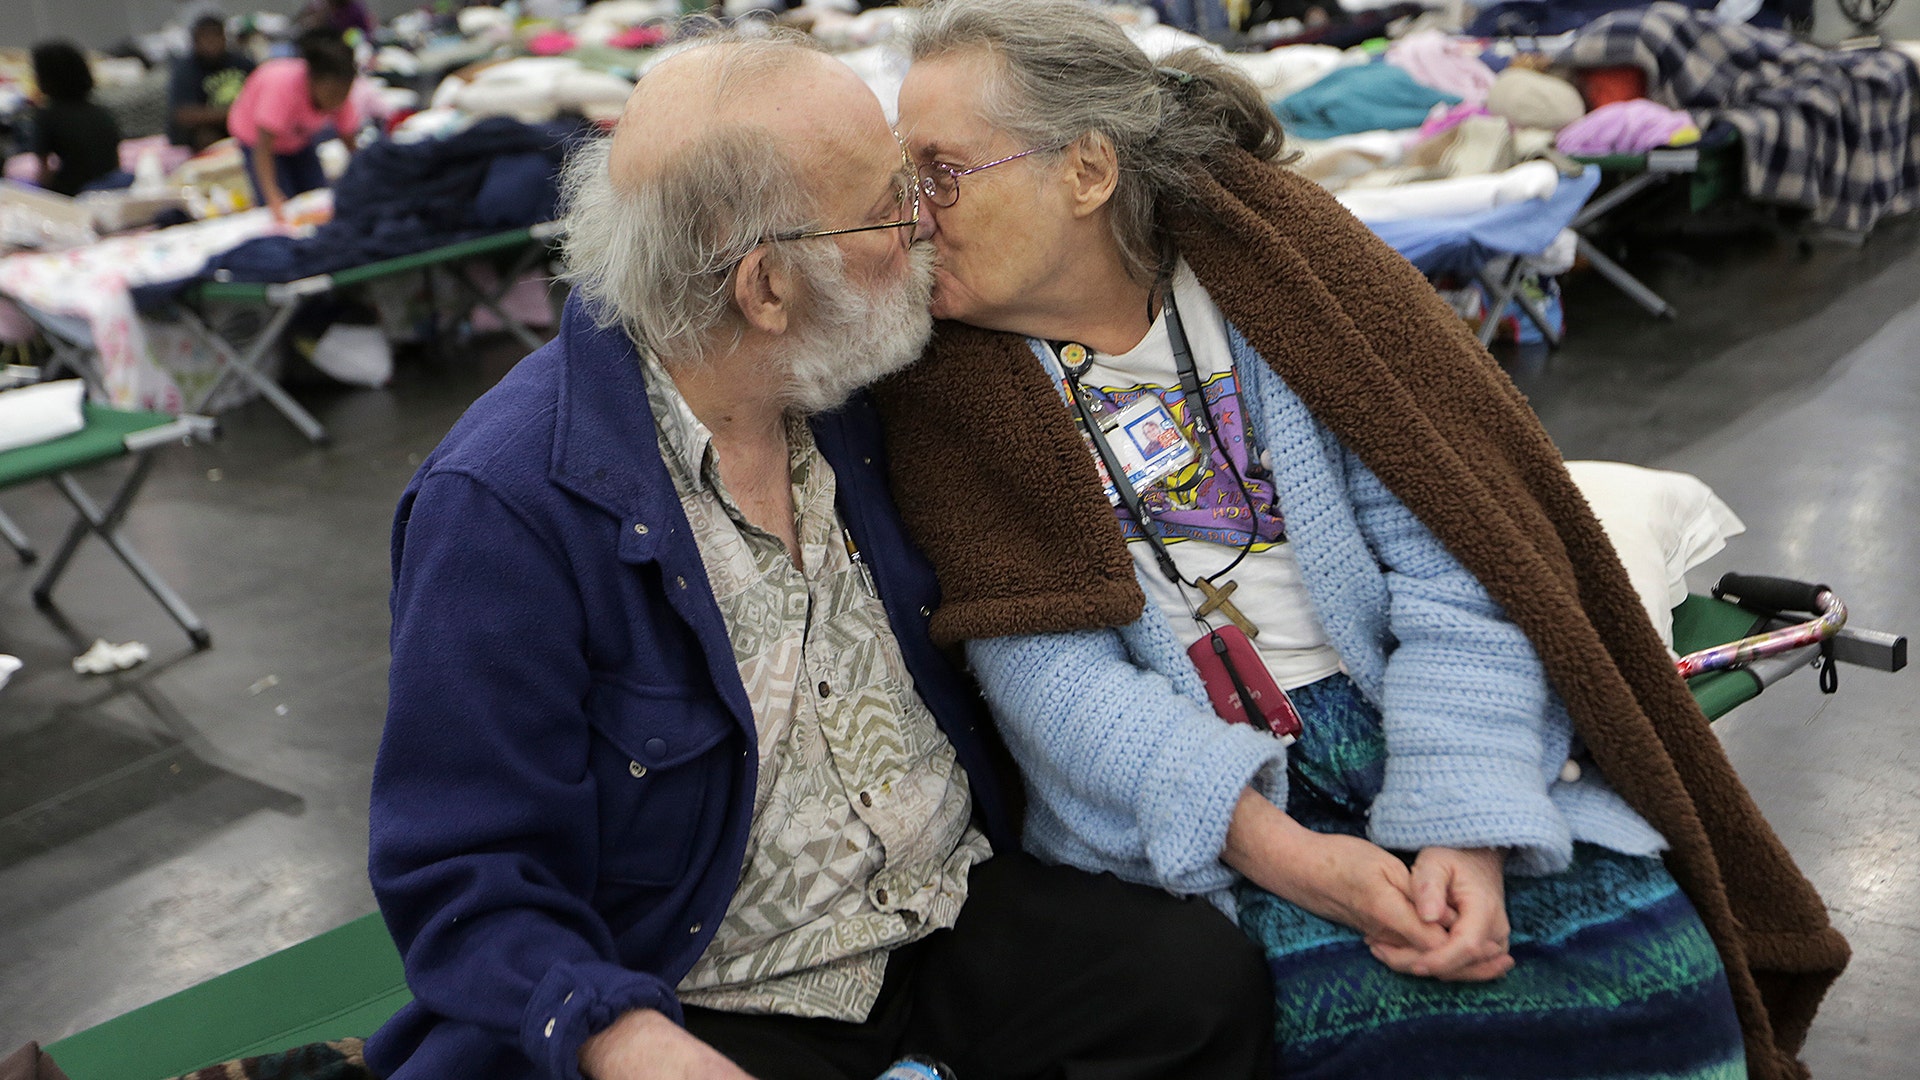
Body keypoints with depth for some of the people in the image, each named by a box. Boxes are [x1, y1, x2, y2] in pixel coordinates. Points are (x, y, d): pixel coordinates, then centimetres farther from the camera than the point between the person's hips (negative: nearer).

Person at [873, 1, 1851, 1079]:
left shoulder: (1275, 260, -1)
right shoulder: (948, 386, -1)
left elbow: (1452, 565, -7)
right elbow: (1052, 680, -11)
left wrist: (1465, 826, -19)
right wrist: (1274, 849, -22)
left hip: (1395, 729, 1)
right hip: (1179, 807, -1)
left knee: (1649, 968, -18)